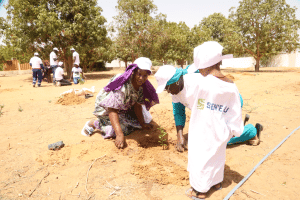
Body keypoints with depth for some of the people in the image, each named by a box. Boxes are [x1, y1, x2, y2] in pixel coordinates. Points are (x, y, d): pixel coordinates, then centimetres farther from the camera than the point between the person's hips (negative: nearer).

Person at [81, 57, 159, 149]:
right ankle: (93, 123, -2)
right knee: (123, 128, -22)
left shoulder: (142, 85, -14)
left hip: (124, 108, 7)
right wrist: (120, 134, -45)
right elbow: (112, 110, -38)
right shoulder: (122, 86, -37)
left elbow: (137, 105, -8)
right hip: (106, 108, -6)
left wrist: (142, 124, -11)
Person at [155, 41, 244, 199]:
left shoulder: (197, 81, -24)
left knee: (201, 158, 13)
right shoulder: (231, 87, -7)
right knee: (217, 156, 26)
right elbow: (235, 114, 0)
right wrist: (234, 131, 12)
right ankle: (217, 181, 48)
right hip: (220, 133, 6)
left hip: (202, 133, -6)